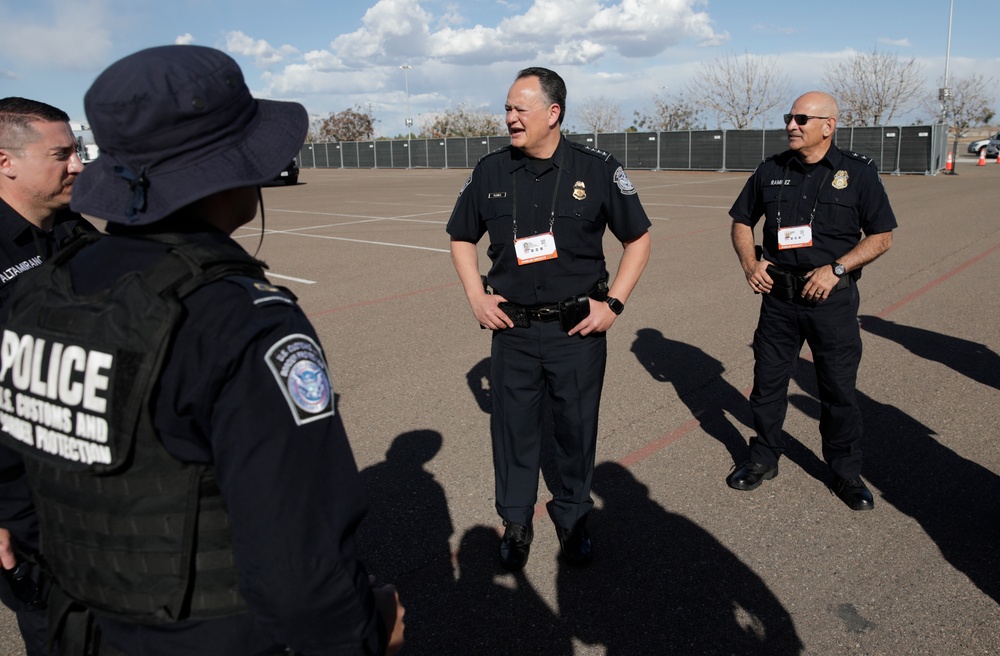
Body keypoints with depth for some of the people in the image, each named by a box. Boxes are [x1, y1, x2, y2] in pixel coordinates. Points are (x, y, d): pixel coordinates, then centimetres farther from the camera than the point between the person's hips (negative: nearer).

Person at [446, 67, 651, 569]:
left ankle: (572, 518, 34)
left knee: (577, 429, 10)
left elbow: (638, 239, 4)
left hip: (579, 329, -1)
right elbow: (461, 237, 15)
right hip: (512, 329, 2)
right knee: (513, 428, 9)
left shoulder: (598, 170, -5)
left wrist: (612, 303, -4)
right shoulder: (490, 171, 2)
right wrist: (476, 296, 3)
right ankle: (516, 521, 31)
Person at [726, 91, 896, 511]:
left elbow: (881, 237, -1)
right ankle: (763, 459, 28)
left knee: (839, 389, 6)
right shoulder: (771, 171, 5)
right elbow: (742, 221, 15)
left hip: (832, 298, -2)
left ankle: (846, 473, 24)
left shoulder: (858, 172, -2)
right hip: (779, 295, 3)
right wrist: (749, 262, -3)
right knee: (767, 381, 10)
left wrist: (837, 268, -15)